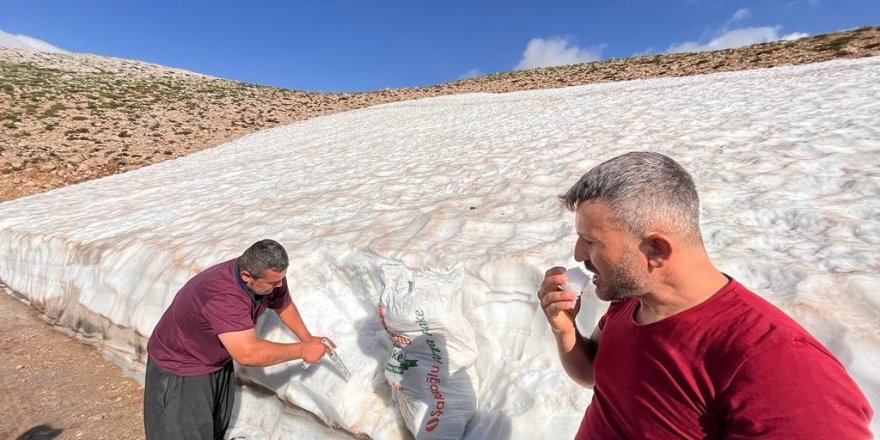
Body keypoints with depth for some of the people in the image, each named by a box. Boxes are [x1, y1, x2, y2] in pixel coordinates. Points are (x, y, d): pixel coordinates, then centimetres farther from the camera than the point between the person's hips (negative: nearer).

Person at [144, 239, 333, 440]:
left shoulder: (270, 277, -19)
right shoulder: (223, 296, -42)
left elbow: (284, 305, 2)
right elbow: (247, 353, -45)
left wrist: (307, 338, -4)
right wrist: (302, 350, -35)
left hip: (217, 361, 7)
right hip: (180, 367, -7)